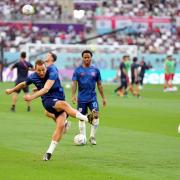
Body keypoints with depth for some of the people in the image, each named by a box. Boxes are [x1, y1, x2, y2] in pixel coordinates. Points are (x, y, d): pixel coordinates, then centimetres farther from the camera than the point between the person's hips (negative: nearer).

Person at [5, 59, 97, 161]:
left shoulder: (52, 72, -14)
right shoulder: (33, 77, -2)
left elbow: (46, 89, -26)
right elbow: (24, 84, 22)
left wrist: (32, 97, -36)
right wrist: (12, 90, 37)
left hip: (60, 100, 0)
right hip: (48, 101, 0)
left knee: (60, 125, -19)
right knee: (64, 104, -35)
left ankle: (49, 152, -8)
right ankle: (87, 118, -44)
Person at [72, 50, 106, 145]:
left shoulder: (95, 70, 6)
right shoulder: (78, 70, 1)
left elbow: (99, 84, 12)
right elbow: (74, 84, -3)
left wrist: (103, 97, 10)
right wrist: (73, 95, -17)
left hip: (92, 97, 0)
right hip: (81, 98, 0)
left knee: (96, 115, -15)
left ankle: (92, 137, -3)